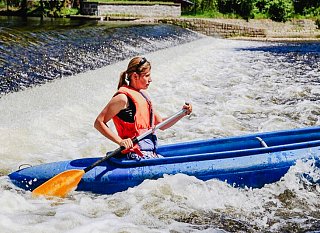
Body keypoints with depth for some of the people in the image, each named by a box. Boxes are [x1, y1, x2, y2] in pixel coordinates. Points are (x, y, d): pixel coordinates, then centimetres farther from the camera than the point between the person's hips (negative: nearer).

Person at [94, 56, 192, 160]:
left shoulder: (143, 95, 17)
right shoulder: (123, 98, -11)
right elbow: (99, 123, -12)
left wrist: (182, 114, 7)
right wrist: (120, 141, -20)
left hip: (150, 152, 9)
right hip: (136, 154, -9)